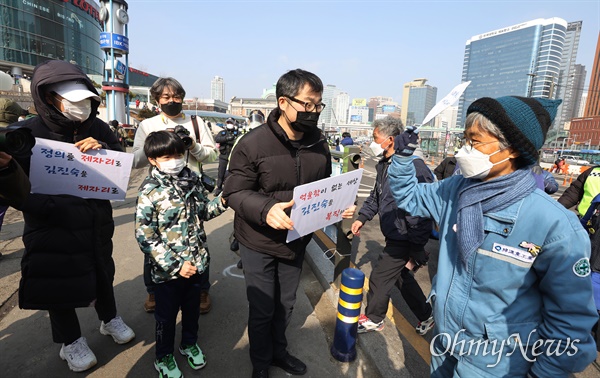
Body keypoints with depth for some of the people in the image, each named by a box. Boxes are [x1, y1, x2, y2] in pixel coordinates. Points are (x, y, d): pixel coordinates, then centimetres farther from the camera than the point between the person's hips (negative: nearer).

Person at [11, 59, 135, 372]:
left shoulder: (98, 129, -5)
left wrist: (105, 149, -18)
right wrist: (54, 209, -27)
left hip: (97, 226, 3)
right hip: (51, 231, -3)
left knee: (102, 275, 21)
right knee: (59, 286, 14)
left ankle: (109, 319, 46)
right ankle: (71, 341, 37)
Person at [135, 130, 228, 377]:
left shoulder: (191, 180, -2)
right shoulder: (150, 191, -17)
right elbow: (145, 236, -19)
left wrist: (222, 201, -8)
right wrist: (176, 265, -21)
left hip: (196, 261, 5)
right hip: (168, 270, -4)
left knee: (193, 307, 23)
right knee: (166, 315, 17)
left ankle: (189, 343, 50)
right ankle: (164, 357, 43)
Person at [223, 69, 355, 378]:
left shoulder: (319, 145, -3)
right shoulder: (253, 143, -19)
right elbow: (234, 192, -17)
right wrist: (266, 209, -35)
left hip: (296, 241, 5)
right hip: (258, 244, -4)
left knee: (285, 305, 23)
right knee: (262, 310, 13)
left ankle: (278, 351, 51)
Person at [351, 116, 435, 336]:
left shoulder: (413, 166, -24)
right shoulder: (384, 165, 7)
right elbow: (376, 196, 21)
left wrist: (417, 245, -22)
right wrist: (362, 217, 13)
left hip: (403, 237, -9)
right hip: (394, 235, 9)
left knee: (379, 278, 4)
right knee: (401, 276, 21)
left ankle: (373, 319, 30)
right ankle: (426, 316, 41)